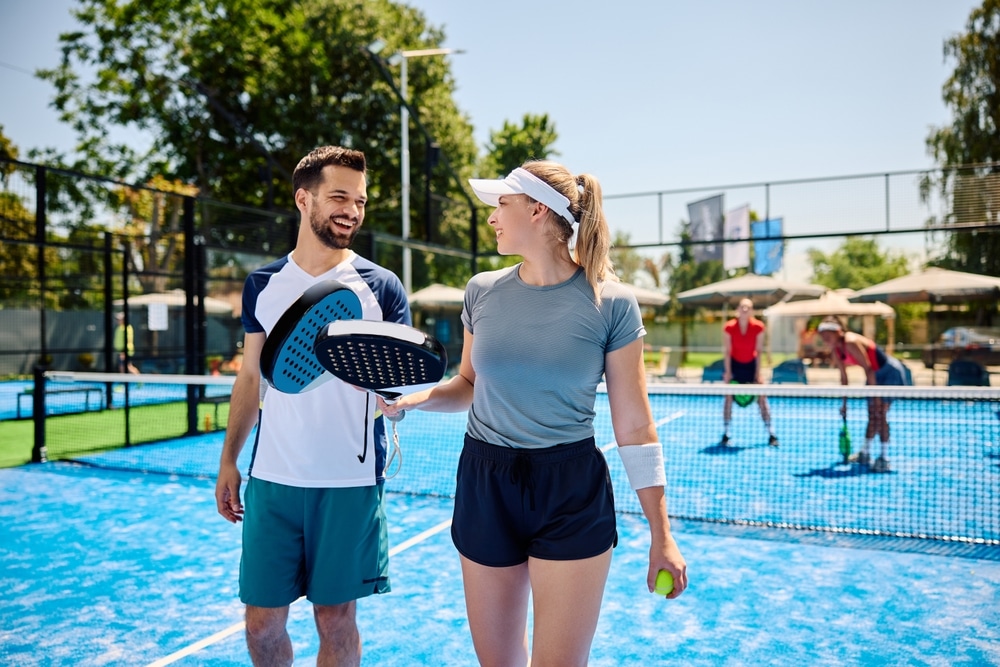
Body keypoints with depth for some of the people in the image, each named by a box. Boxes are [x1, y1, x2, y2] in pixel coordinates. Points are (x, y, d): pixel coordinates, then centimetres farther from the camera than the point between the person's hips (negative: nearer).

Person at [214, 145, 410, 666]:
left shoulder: (381, 286, -2)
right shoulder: (262, 285, 6)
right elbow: (250, 378, 13)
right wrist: (229, 459, 10)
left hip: (350, 483, -2)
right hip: (271, 480, 2)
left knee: (335, 619, 9)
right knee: (262, 623, 10)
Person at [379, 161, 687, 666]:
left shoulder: (611, 304, -10)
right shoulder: (483, 291, 0)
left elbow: (634, 427, -6)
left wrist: (661, 535, -4)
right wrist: (412, 398, -6)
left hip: (573, 497, -3)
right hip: (483, 487, 4)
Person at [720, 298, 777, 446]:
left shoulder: (758, 327, -14)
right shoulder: (729, 327, -16)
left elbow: (759, 351, -9)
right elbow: (727, 351, -11)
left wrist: (758, 372, -10)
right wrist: (727, 371, -13)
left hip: (751, 364, 1)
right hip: (734, 364, 0)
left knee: (762, 398, -3)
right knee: (728, 397, -4)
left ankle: (771, 434, 4)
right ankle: (725, 434, 5)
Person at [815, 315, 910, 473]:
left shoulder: (851, 343, -29)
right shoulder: (835, 352, -2)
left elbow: (868, 369, -28)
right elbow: (843, 377, 6)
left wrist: (875, 395, -28)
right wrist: (844, 403, 8)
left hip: (890, 372, -9)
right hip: (875, 375, 9)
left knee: (880, 414, -12)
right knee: (872, 415, 14)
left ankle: (883, 459, -8)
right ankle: (865, 454, 23)